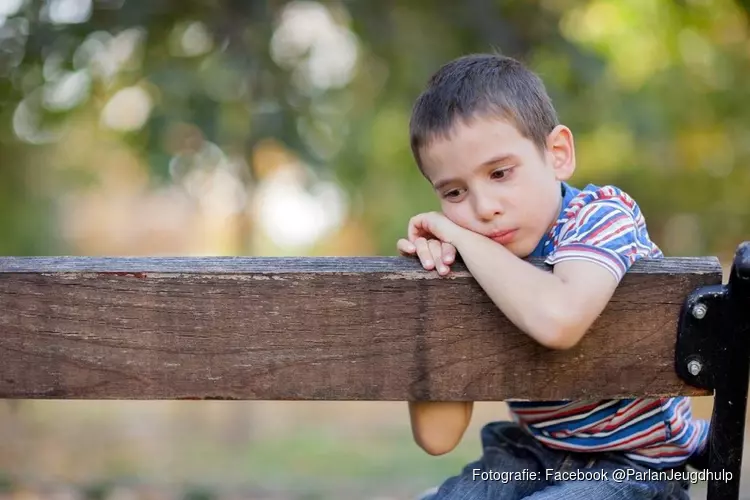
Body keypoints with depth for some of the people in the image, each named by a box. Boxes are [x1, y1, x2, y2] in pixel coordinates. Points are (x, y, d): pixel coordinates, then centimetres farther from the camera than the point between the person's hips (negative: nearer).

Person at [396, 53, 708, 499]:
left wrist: (464, 239, -30)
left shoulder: (600, 215, -19)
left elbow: (557, 321, -45)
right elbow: (438, 437, -12)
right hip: (532, 458, 6)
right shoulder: (470, 269, -5)